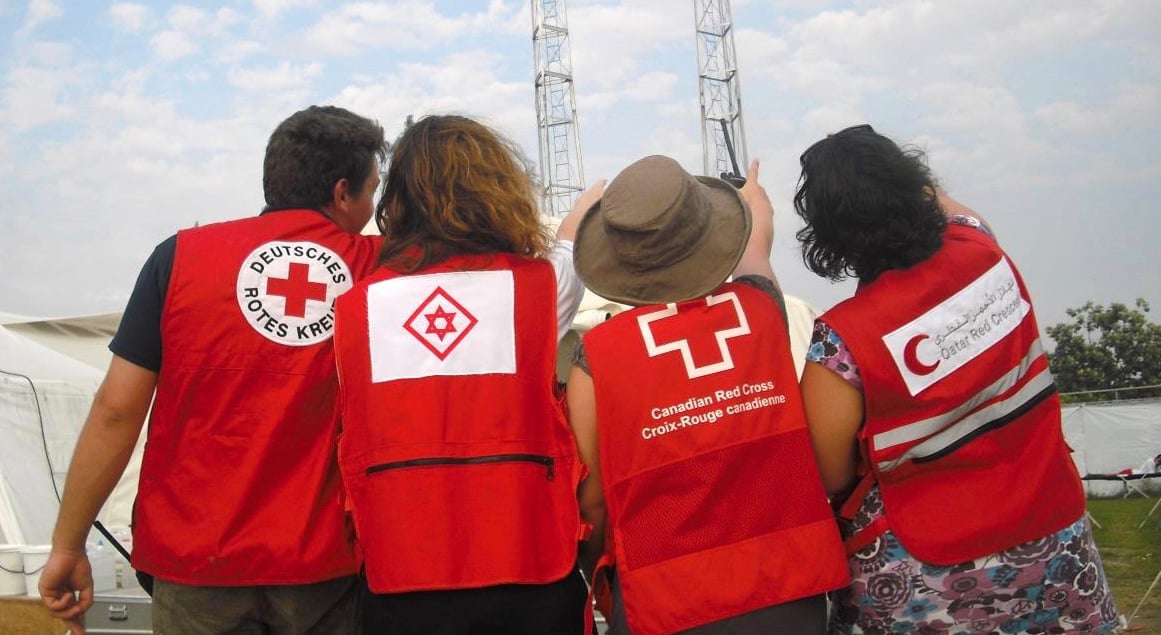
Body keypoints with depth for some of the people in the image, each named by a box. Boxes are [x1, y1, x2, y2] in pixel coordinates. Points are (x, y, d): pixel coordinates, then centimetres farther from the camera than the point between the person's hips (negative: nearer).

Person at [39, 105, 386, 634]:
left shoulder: (181, 256, -5)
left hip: (196, 556, 0)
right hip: (324, 562, 0)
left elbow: (116, 410, -6)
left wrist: (67, 546, 2)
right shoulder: (382, 268, -4)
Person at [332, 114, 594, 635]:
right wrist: (596, 198, 38)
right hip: (527, 577, -1)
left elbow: (355, 441, 8)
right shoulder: (539, 283, -3)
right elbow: (573, 237, 20)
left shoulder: (354, 305, 1)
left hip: (399, 586, 2)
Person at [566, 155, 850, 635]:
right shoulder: (761, 310, -6)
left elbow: (593, 506, -7)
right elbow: (759, 239, 18)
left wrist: (602, 590, 13)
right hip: (788, 589, 3)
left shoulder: (597, 359, -15)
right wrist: (755, 195, 41)